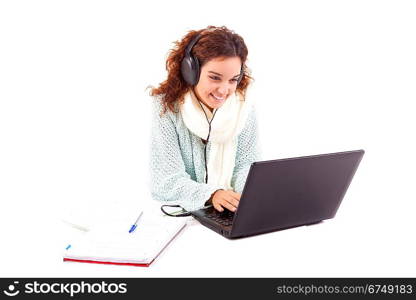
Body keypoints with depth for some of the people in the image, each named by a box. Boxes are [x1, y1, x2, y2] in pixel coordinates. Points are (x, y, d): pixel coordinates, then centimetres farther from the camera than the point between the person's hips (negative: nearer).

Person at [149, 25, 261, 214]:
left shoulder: (244, 109, 0)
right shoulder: (167, 107, -11)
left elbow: (245, 165, 2)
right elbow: (169, 180, -15)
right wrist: (211, 195, -34)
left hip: (231, 213, 5)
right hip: (176, 215, -4)